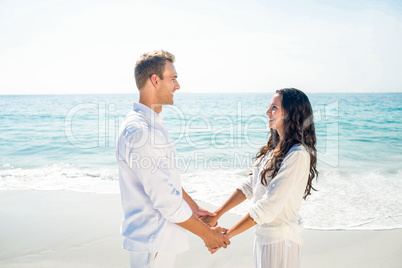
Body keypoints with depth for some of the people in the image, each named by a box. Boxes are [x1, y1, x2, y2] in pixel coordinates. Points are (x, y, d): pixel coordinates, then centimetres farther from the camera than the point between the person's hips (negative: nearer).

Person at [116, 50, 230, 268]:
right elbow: (165, 200, -25)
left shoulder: (153, 124, 9)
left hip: (161, 237, 10)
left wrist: (194, 208, 17)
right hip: (152, 241, -10)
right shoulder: (139, 132, -25)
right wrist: (207, 234, -15)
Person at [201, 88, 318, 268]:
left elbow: (269, 207, -24)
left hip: (280, 238, -8)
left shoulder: (297, 155, -23)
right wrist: (217, 214, 0)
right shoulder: (274, 148, 5)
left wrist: (227, 235, -19)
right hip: (263, 233, 8)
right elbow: (250, 185, 7)